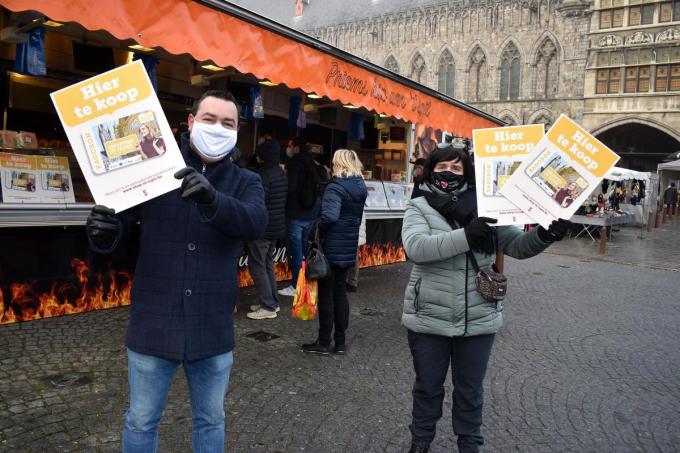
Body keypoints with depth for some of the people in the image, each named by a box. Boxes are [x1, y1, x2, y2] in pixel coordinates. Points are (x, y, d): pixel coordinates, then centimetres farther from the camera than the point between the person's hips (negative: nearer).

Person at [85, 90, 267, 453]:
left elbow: (256, 223, -20)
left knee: (211, 421, 20)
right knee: (141, 422, 16)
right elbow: (121, 225, -1)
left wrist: (212, 200, -39)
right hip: (153, 325, -1)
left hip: (213, 329, 1)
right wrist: (103, 232, -25)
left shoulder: (245, 183, 1)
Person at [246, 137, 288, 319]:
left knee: (257, 266, -2)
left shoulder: (264, 175, -18)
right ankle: (272, 302, 24)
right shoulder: (282, 174, 11)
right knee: (268, 265, 17)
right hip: (277, 227, 9)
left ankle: (268, 306, 0)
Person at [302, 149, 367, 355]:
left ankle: (324, 342, 12)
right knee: (340, 292, 15)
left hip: (332, 247, -8)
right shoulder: (360, 187, 10)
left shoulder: (336, 187, -16)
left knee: (326, 293, 2)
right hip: (349, 247, 8)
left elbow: (329, 216, -29)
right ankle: (340, 342, 21)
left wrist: (315, 232, -16)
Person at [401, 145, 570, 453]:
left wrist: (545, 235, -20)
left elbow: (518, 245, 1)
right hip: (429, 320, -1)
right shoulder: (418, 207, -4)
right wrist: (466, 236, -32)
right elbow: (415, 247, -22)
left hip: (478, 320, 2)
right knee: (428, 387, 18)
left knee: (470, 390, 19)